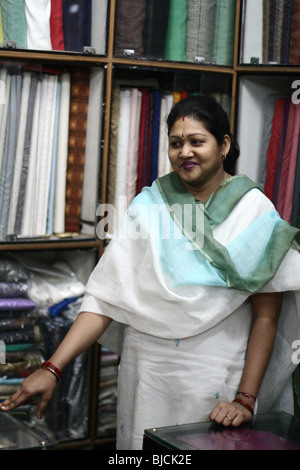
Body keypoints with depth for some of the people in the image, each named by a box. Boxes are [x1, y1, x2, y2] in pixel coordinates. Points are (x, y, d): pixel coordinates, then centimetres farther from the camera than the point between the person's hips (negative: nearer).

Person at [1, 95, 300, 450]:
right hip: (147, 373, 2)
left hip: (216, 379, -1)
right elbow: (106, 296, -5)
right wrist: (52, 368, -13)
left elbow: (266, 315, -5)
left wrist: (246, 399, -10)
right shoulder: (149, 205, 0)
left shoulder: (255, 211, -4)